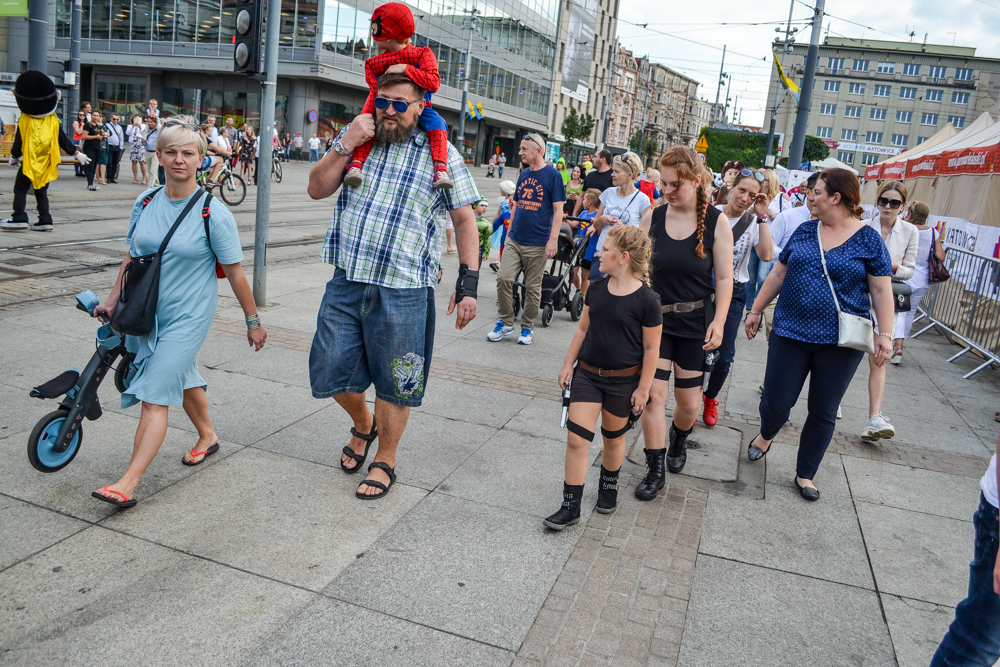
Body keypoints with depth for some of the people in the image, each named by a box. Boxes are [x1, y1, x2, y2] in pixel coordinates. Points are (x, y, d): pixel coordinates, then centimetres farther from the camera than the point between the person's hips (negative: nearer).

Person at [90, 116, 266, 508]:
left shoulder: (213, 213, -13)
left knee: (155, 396, -10)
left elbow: (234, 273, -8)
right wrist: (113, 300, 17)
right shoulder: (146, 203, 2)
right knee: (183, 379, 22)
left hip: (187, 317, -6)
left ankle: (128, 483, -9)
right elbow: (132, 255, 15)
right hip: (145, 313, 6)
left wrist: (253, 321, -3)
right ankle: (207, 437, 45)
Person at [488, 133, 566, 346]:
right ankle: (505, 323, 10)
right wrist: (510, 230, 16)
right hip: (514, 240, 5)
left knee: (533, 288, 4)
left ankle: (526, 328, 17)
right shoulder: (523, 174, 12)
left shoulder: (552, 175, -6)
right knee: (503, 279, -5)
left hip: (537, 243, -5)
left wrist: (553, 240, -16)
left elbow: (558, 210, -9)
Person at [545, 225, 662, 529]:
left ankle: (609, 485, 43)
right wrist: (568, 364, 8)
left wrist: (643, 388, -8)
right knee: (576, 438, -3)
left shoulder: (647, 300, -15)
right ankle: (570, 506, 6)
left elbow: (651, 349, -10)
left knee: (613, 437, 16)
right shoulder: (597, 289, 0)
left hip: (623, 381, -3)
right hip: (587, 374, 4)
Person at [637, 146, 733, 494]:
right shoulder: (651, 217, -2)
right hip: (655, 318, 1)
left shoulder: (716, 221, -6)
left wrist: (719, 322, -12)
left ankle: (679, 438, 43)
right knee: (654, 393, -6)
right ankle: (655, 469, 10)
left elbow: (724, 278, -4)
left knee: (689, 402, 8)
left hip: (695, 322, -1)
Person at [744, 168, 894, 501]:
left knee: (823, 412, 8)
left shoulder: (868, 239, -3)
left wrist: (884, 333, -12)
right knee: (776, 402, 1)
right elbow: (778, 274, 13)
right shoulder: (804, 231, 7)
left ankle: (805, 474, 25)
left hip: (840, 342, -2)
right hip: (791, 333, 2)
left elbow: (881, 290, -4)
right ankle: (766, 435, 36)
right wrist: (755, 311, 13)